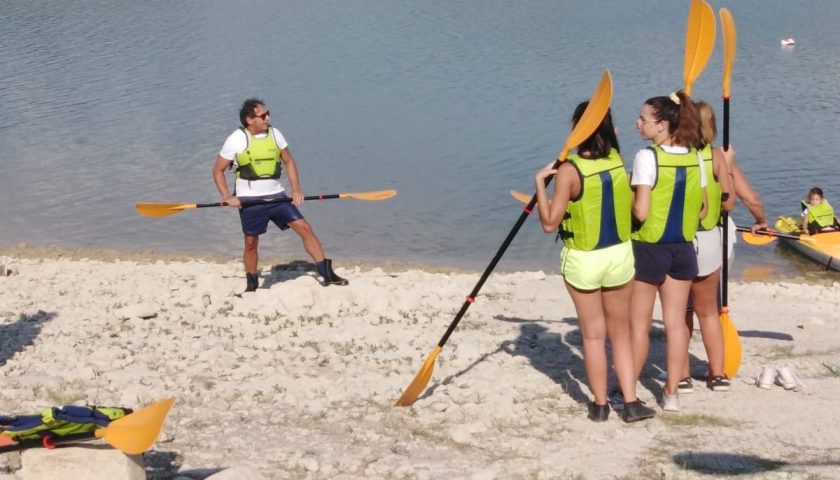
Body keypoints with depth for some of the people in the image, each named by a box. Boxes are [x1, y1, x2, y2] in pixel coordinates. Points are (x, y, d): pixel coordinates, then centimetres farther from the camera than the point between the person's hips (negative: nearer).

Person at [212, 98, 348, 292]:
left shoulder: (274, 134, 3)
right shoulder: (236, 140, -8)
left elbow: (288, 161, 13)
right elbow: (218, 170, -1)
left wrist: (296, 190, 1)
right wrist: (227, 197, -12)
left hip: (276, 196, 3)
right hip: (250, 201, -3)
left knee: (304, 227, -6)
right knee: (251, 242, 4)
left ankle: (327, 274, -3)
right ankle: (252, 285, 22)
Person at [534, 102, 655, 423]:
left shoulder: (570, 171, -18)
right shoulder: (618, 161, -4)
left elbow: (550, 223, -16)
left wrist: (540, 183, -6)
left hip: (583, 261, -3)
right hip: (620, 255, 3)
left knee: (593, 334, 10)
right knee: (620, 331, 16)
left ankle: (600, 405, 19)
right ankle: (631, 403, 14)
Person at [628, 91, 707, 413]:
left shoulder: (647, 157, -17)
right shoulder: (695, 158, 2)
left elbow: (641, 211, -20)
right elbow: (702, 210, 7)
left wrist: (625, 196, -3)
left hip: (648, 249, -5)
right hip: (682, 249, 5)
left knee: (639, 324, 6)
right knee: (675, 323, 9)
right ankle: (672, 393, 15)